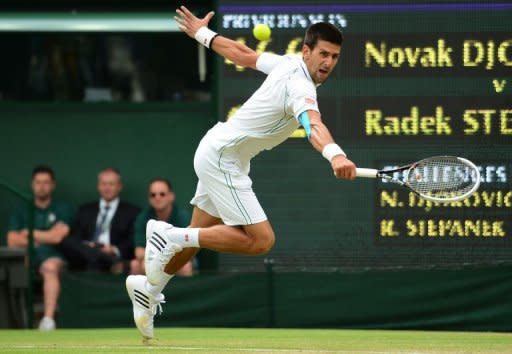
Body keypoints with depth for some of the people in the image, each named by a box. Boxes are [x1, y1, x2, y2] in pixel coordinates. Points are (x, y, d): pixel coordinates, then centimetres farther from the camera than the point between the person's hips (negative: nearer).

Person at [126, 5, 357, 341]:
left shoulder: (288, 63, 2)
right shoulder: (300, 87, -27)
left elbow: (243, 54, 17)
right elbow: (313, 124, -49)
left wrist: (204, 34, 34)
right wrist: (335, 155, -68)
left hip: (221, 153, 10)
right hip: (221, 158, -10)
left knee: (200, 235, 21)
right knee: (260, 240, -17)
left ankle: (149, 288, 35)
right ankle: (170, 235, -10)